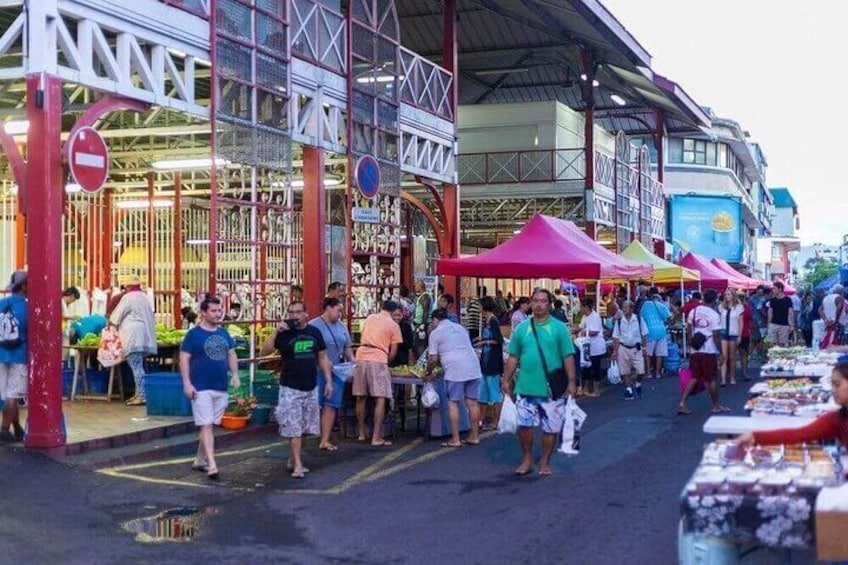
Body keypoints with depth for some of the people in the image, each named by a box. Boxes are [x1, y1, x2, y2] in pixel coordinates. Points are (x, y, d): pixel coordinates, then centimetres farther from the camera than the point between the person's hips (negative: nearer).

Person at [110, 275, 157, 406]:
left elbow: (117, 314, 0)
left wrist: (110, 323, 19)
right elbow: (150, 316, 18)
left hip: (133, 336, -8)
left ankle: (142, 396, -13)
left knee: (136, 366, -9)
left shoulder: (128, 297, -7)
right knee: (138, 366, 12)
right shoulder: (145, 297, 15)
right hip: (145, 335, 8)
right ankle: (139, 394, 13)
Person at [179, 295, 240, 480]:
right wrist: (187, 383, -16)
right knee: (205, 426, -9)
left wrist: (235, 374, 3)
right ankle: (212, 465, -15)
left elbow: (231, 354, 18)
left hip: (221, 388, 6)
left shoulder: (223, 333, 10)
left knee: (209, 425, 13)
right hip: (201, 388, -6)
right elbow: (184, 358, -9)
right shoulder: (194, 334, -7)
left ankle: (199, 460, 25)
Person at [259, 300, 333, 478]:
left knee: (305, 427, 11)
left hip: (310, 388, 4)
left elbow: (322, 357, 11)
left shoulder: (314, 332, 5)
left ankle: (294, 458, 26)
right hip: (290, 388, -4)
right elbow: (264, 351, -15)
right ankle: (298, 465, -3)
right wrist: (276, 332, -23)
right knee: (294, 428, -5)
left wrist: (328, 381, 7)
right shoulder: (284, 334, -5)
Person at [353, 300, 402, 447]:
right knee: (380, 400, -3)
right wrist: (387, 362, 21)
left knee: (360, 398, 13)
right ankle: (376, 438, -8)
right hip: (378, 360, -5)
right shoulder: (394, 325, 5)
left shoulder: (370, 318, 17)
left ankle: (362, 433, 24)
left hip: (361, 357, 5)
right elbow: (393, 352, 4)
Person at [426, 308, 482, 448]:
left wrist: (429, 373, 16)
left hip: (455, 370, -6)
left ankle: (455, 439, 0)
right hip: (473, 368, 6)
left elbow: (433, 358, -1)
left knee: (453, 403, 1)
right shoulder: (460, 328, 22)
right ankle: (474, 437, 16)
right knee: (472, 402, 10)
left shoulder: (436, 333, 3)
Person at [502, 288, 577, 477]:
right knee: (524, 425, 2)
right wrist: (507, 380, 7)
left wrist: (572, 382, -7)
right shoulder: (522, 328, 6)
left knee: (550, 428, 6)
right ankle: (527, 460, 21)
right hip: (526, 388, 2)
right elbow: (513, 357, 10)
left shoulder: (559, 328, -1)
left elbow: (568, 357, -3)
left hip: (552, 389, -2)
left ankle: (544, 463, 22)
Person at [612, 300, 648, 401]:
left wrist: (645, 347, 1)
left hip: (636, 348, 0)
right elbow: (616, 337, 1)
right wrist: (615, 351, -2)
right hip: (623, 348, 1)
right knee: (625, 371, 4)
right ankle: (629, 390, 17)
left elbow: (644, 335, 4)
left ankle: (638, 385, 24)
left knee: (640, 370, -4)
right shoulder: (619, 321, -3)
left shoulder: (639, 319, -4)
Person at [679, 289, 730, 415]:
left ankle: (682, 403, -2)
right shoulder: (714, 315, -12)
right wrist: (722, 352, -7)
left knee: (694, 378, 9)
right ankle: (716, 406, 20)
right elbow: (716, 336, -14)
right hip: (709, 351, -5)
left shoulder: (693, 311, 4)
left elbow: (689, 330, 9)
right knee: (712, 379, 7)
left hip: (695, 350, 5)